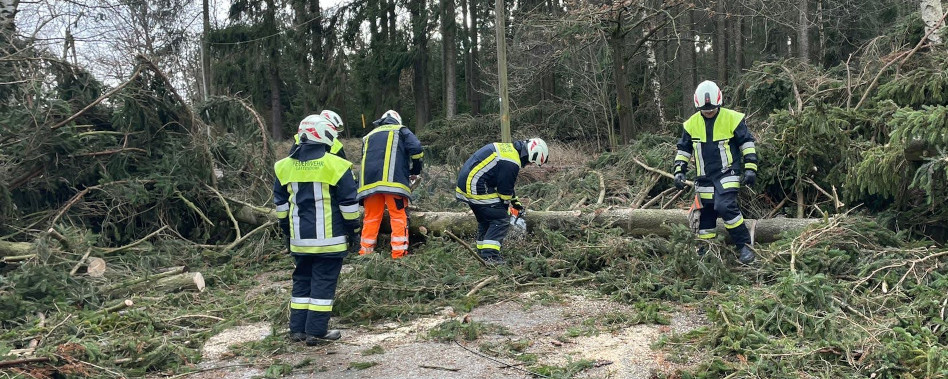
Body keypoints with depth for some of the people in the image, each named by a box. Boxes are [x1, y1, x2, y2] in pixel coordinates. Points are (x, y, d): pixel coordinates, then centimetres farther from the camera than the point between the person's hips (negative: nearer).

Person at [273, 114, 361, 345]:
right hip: (329, 238, -5)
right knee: (323, 282, 2)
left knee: (301, 280, 16)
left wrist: (287, 230, 21)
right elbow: (348, 203, -7)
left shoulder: (286, 166, 5)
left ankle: (297, 329, 18)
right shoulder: (335, 165, -10)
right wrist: (353, 229, 4)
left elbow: (280, 203, 12)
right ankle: (316, 331, 4)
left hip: (300, 238, 5)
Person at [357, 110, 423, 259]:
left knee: (370, 218, 10)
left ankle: (365, 254, 10)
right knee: (399, 217, -3)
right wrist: (415, 172, 12)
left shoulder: (369, 136, 32)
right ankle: (399, 254, -9)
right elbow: (416, 148, 1)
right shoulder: (400, 130, 18)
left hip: (369, 182, 4)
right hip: (392, 180, -4)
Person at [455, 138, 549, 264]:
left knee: (485, 219, 20)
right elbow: (505, 189, -10)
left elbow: (506, 183, 25)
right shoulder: (511, 163, -17)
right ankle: (489, 256, -12)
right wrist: (506, 206, 8)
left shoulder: (509, 148, 15)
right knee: (500, 219, -7)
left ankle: (482, 253, 26)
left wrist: (515, 201, 28)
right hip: (476, 188, -10)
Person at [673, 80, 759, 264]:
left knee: (726, 207, -23)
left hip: (727, 173, -4)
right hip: (704, 177, 4)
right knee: (706, 213, 8)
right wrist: (679, 171, 1)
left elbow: (747, 143, -1)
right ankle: (704, 251, 21)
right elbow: (683, 149, 11)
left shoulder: (733, 119, -7)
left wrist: (750, 168, -6)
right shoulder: (691, 124, 2)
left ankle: (744, 245, -9)